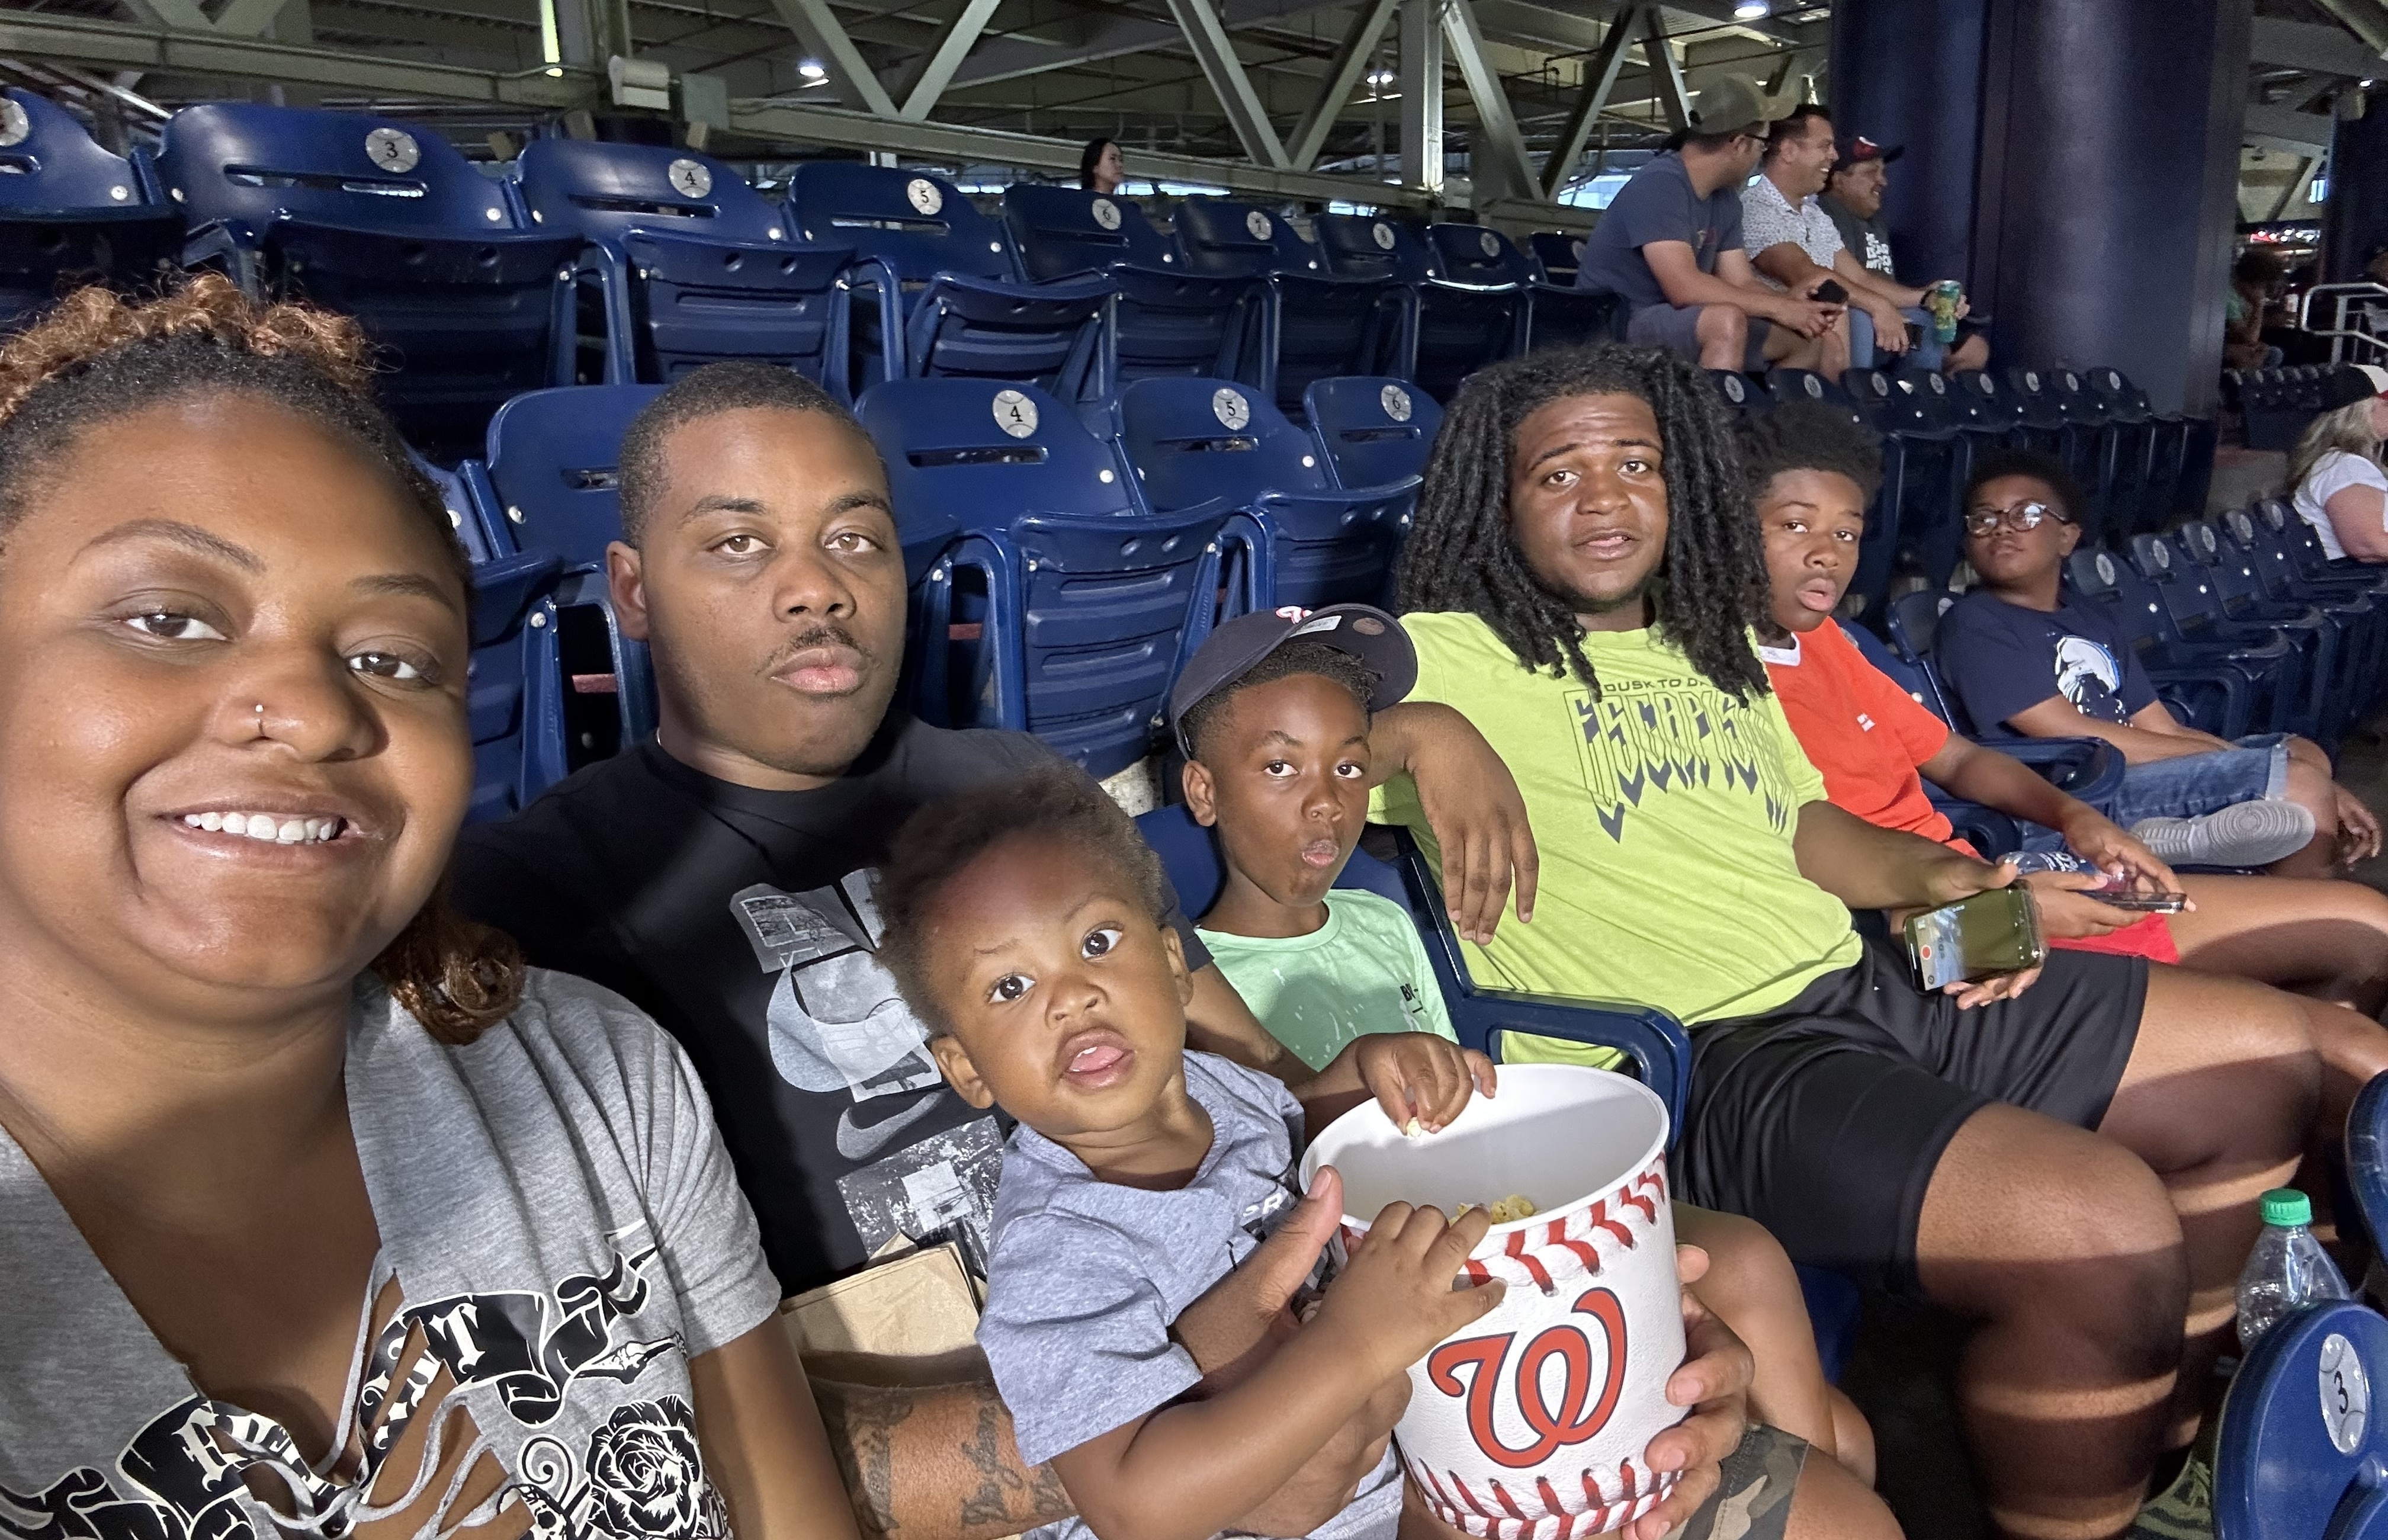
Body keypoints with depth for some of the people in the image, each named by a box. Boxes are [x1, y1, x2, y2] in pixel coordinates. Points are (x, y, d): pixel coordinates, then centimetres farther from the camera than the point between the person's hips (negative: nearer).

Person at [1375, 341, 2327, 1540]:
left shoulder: (1708, 643, 20)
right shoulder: (1451, 662, -6)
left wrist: (1926, 879, 8)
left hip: (1868, 992, 10)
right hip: (1698, 1067, -9)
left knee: (2266, 1059, 13)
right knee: (2100, 1231, -30)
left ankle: (2161, 1423, 31)